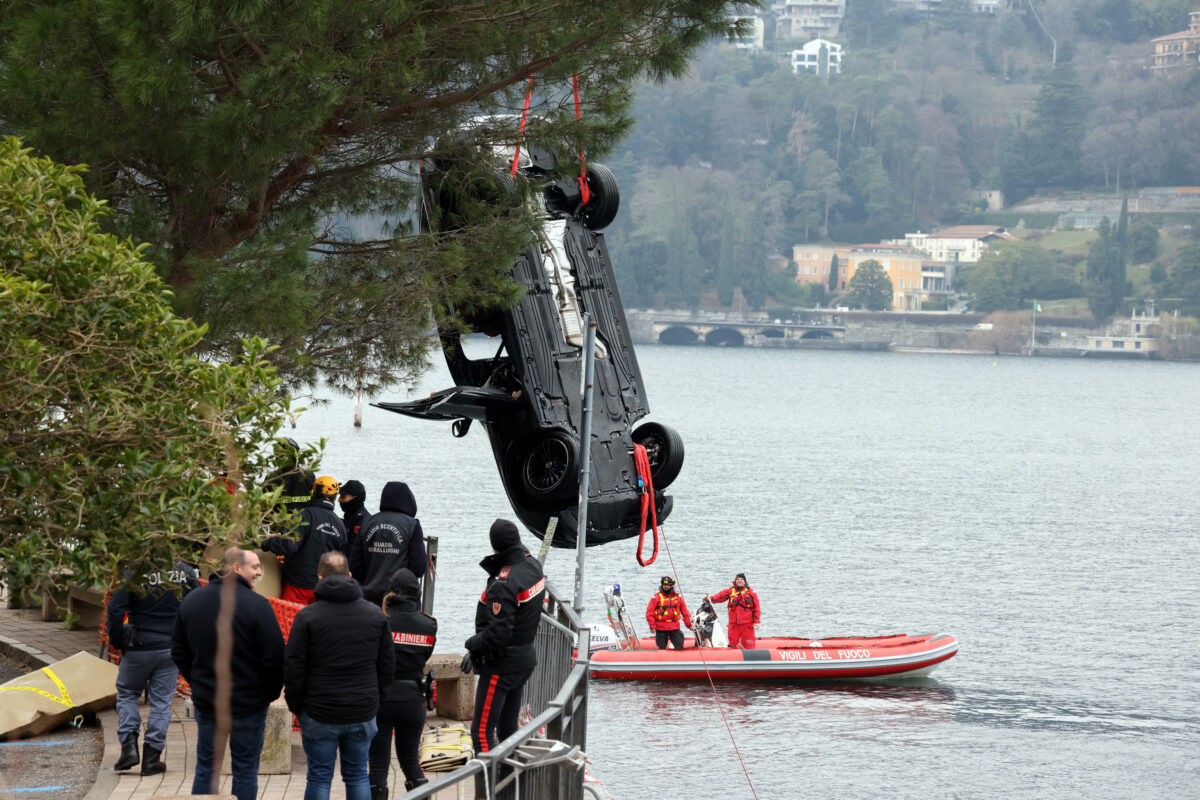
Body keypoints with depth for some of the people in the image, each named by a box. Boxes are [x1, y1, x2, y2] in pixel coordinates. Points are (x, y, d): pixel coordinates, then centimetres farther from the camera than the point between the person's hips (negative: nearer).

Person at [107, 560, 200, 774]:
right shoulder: (185, 572, 0)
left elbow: (115, 608, -15)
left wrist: (116, 641, -2)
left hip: (139, 647, -2)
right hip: (171, 649, 2)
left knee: (127, 694, 17)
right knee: (161, 700, 8)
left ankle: (129, 745, 3)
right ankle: (151, 756, 6)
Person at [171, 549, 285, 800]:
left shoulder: (191, 601, 2)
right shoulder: (257, 605, -17)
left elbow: (179, 653, 10)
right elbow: (274, 657, -16)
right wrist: (272, 692, 0)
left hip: (206, 701, 5)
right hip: (248, 703, -5)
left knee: (205, 768, 13)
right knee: (245, 769, 5)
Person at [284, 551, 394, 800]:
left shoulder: (307, 616, -8)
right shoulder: (375, 615, 4)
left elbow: (293, 668, -8)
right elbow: (388, 665, 9)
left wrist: (296, 705, 4)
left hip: (320, 713, -3)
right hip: (363, 713, 3)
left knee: (319, 777, 4)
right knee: (357, 775, 11)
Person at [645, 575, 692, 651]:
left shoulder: (678, 597, 10)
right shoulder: (656, 597, 1)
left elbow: (685, 613, 16)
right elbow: (649, 613, -3)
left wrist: (688, 625, 16)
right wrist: (652, 626, -8)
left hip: (675, 628, 2)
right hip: (661, 629, -2)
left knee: (679, 647, -1)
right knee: (662, 648, 2)